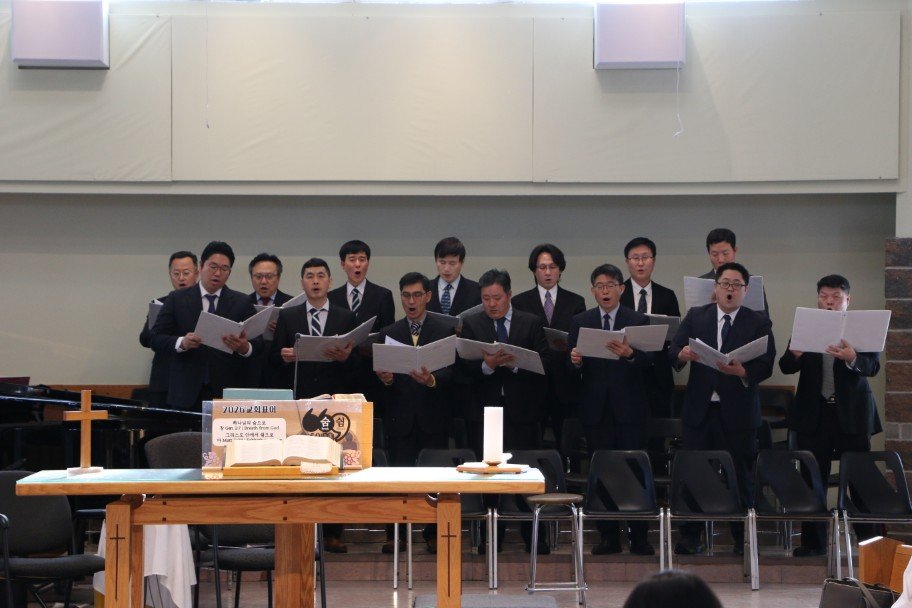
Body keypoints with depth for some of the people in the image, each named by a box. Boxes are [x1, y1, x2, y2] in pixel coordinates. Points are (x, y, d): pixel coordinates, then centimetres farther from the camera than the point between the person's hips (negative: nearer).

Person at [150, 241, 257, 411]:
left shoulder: (242, 302, 8)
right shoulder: (177, 299, 7)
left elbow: (259, 343, 4)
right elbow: (156, 339, 2)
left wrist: (245, 347, -20)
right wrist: (181, 343, -18)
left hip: (227, 391, 0)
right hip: (186, 393, 0)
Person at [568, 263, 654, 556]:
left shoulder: (639, 321, 4)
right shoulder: (580, 322, 10)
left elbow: (648, 362, -7)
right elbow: (572, 366, 5)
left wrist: (630, 354, -26)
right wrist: (574, 361, -17)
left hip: (629, 408, -2)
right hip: (596, 408, 2)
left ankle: (639, 537, 2)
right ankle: (608, 537, 9)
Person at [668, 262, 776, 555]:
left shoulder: (758, 322, 4)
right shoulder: (696, 316, 11)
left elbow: (766, 365, -6)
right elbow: (672, 351, 1)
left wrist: (743, 371, -26)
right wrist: (682, 355, -23)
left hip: (738, 412, -2)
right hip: (700, 408, 2)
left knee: (740, 476, 1)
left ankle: (742, 539, 10)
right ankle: (690, 537, 5)